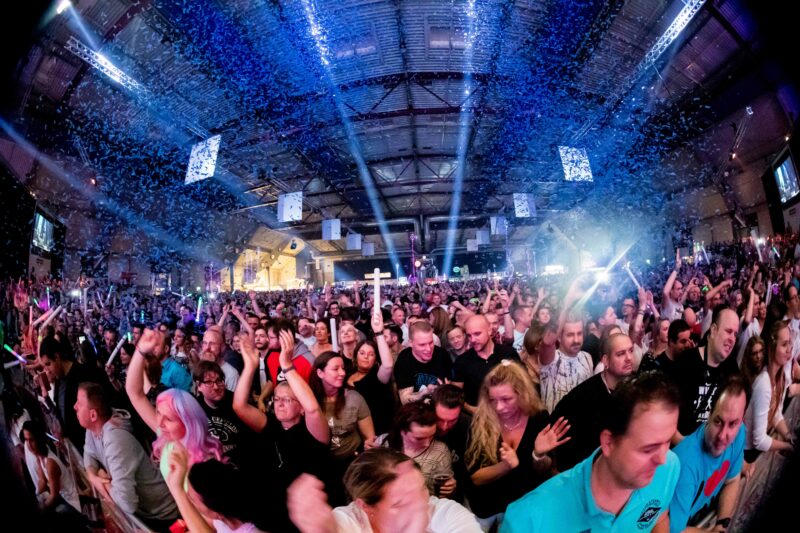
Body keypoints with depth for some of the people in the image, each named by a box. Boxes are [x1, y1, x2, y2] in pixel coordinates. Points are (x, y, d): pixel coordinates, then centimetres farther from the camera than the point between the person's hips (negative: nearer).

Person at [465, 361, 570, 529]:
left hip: (523, 504, 3)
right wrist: (506, 465, -34)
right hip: (484, 507, -3)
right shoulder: (481, 422, -20)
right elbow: (475, 477, -19)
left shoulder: (539, 418, -16)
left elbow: (542, 472, -8)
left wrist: (539, 455, -28)